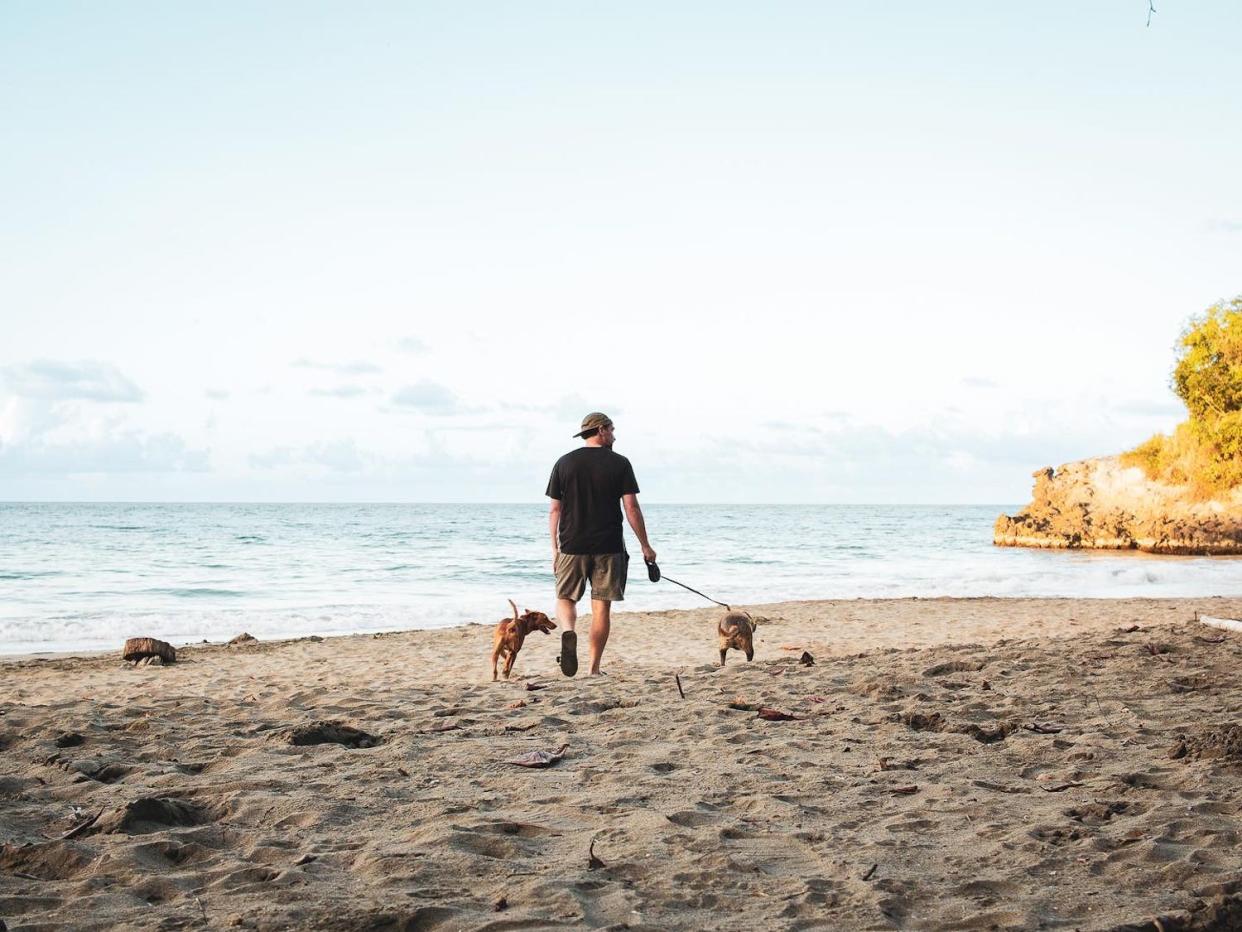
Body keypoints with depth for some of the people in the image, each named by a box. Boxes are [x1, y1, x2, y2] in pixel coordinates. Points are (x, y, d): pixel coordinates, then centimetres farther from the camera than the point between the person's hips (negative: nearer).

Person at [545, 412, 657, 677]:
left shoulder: (564, 463, 4)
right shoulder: (619, 463, -1)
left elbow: (555, 510, 4)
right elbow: (631, 508, -5)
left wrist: (555, 548, 11)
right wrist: (645, 546, 3)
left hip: (572, 546, 1)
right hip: (608, 546, -1)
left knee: (565, 598, 13)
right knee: (602, 606, 5)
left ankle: (568, 630, -19)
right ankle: (594, 669, 6)